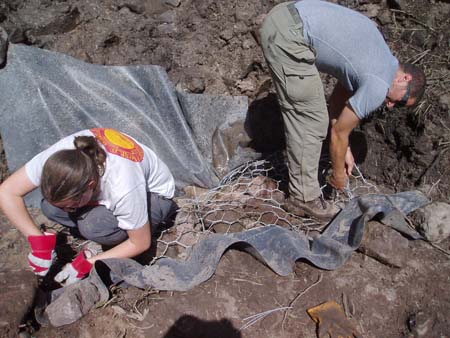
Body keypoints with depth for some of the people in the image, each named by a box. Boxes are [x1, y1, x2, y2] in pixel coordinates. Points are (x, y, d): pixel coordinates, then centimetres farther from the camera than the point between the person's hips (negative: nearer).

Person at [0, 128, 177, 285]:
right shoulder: (56, 158, -30)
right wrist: (39, 241, -26)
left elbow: (141, 244, -25)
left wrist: (87, 264, -24)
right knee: (50, 207, -19)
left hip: (153, 195, -6)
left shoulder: (124, 188, -41)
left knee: (93, 225, -34)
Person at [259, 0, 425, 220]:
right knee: (310, 121, -3)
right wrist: (339, 175, 16)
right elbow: (339, 132, -1)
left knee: (301, 118, 19)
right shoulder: (378, 87, -7)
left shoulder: (380, 58, 20)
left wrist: (344, 151, 27)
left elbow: (338, 100, 24)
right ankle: (304, 198, 9)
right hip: (289, 34, -10)